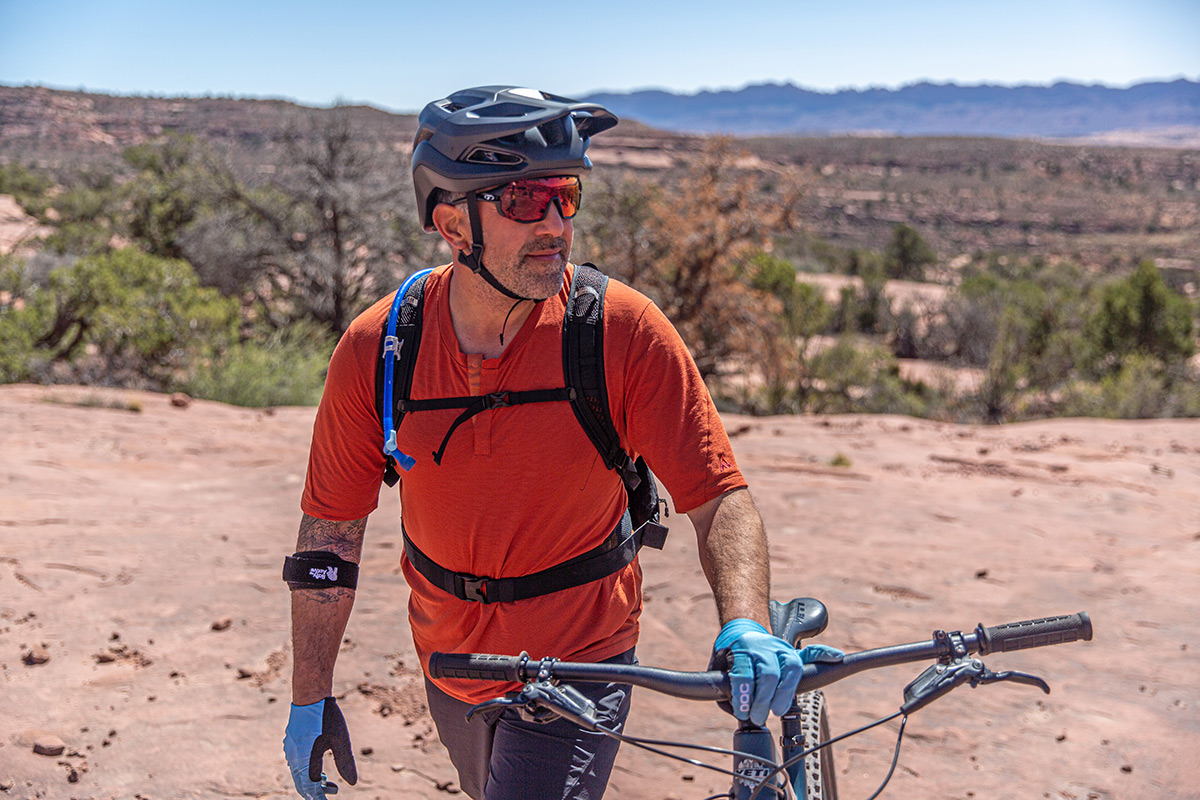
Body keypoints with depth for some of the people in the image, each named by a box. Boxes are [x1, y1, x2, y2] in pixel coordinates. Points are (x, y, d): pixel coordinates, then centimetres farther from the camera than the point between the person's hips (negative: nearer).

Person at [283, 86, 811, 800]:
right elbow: (330, 528, -6)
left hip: (577, 667, -3)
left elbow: (720, 497, -18)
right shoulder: (373, 351, -15)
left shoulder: (627, 333, -21)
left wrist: (746, 624, -37)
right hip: (450, 662, 3)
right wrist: (310, 700, -1)